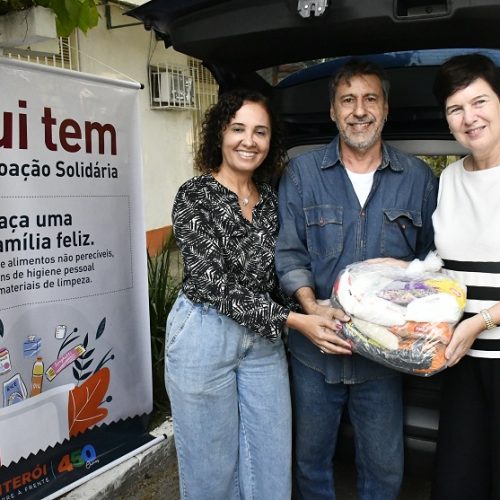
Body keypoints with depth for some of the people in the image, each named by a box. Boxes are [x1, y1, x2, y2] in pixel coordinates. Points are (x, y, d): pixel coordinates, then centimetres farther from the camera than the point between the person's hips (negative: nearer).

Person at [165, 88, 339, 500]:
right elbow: (213, 282, -18)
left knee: (273, 467, 14)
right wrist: (291, 319, -22)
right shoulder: (194, 196, -11)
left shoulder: (272, 200, 6)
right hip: (205, 337, -5)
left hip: (265, 342, 5)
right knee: (213, 466, 12)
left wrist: (313, 311, 3)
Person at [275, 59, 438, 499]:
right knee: (311, 459, 19)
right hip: (316, 348, 0)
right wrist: (311, 307, -20)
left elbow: (432, 257, 5)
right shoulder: (302, 173, -1)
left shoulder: (418, 178, 1)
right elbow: (288, 253, -4)